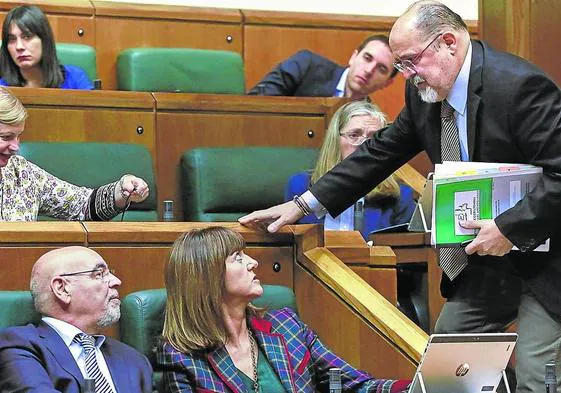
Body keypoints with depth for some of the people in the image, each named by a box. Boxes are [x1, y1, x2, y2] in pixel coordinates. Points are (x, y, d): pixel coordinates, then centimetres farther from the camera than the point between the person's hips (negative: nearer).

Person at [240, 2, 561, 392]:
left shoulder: (519, 85, -24)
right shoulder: (425, 92, 2)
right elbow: (381, 152, 10)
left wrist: (511, 229, -28)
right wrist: (303, 204, 6)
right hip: (486, 261, 9)